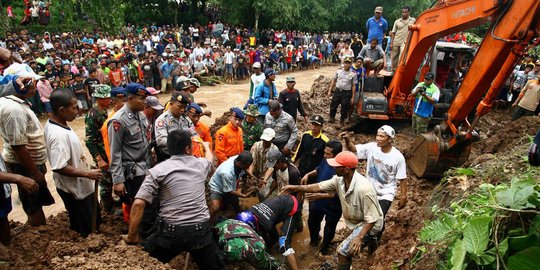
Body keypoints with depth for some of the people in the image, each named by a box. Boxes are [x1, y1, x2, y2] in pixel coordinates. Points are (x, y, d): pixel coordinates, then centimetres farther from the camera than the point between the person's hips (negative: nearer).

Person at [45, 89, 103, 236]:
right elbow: (59, 167, -32)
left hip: (81, 186, 10)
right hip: (74, 189, -10)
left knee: (94, 220, 26)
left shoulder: (54, 124, 1)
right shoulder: (59, 134, -30)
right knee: (86, 230, 10)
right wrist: (87, 173, -25)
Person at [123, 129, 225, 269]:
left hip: (171, 232, -2)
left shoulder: (157, 170, -3)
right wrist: (206, 145, 58)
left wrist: (131, 236, -1)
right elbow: (210, 157, 35)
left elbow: (138, 204, -12)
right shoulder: (201, 164, 9)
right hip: (201, 230, 3)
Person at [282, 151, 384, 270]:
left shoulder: (363, 189, -37)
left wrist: (360, 238, -39)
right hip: (356, 220, 8)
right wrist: (296, 188, -6)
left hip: (370, 224, -8)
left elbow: (372, 218, -31)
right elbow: (320, 187, -4)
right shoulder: (339, 179, -15)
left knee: (342, 251, -13)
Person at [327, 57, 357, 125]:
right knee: (333, 105, 9)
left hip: (347, 93, -3)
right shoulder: (339, 70, 1)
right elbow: (333, 80, 10)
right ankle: (332, 118, 30)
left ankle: (342, 121, 24)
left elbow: (354, 86, -4)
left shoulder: (353, 73, -7)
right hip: (337, 91, 3)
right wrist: (330, 90, 7)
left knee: (344, 108, 6)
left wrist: (353, 97, -5)